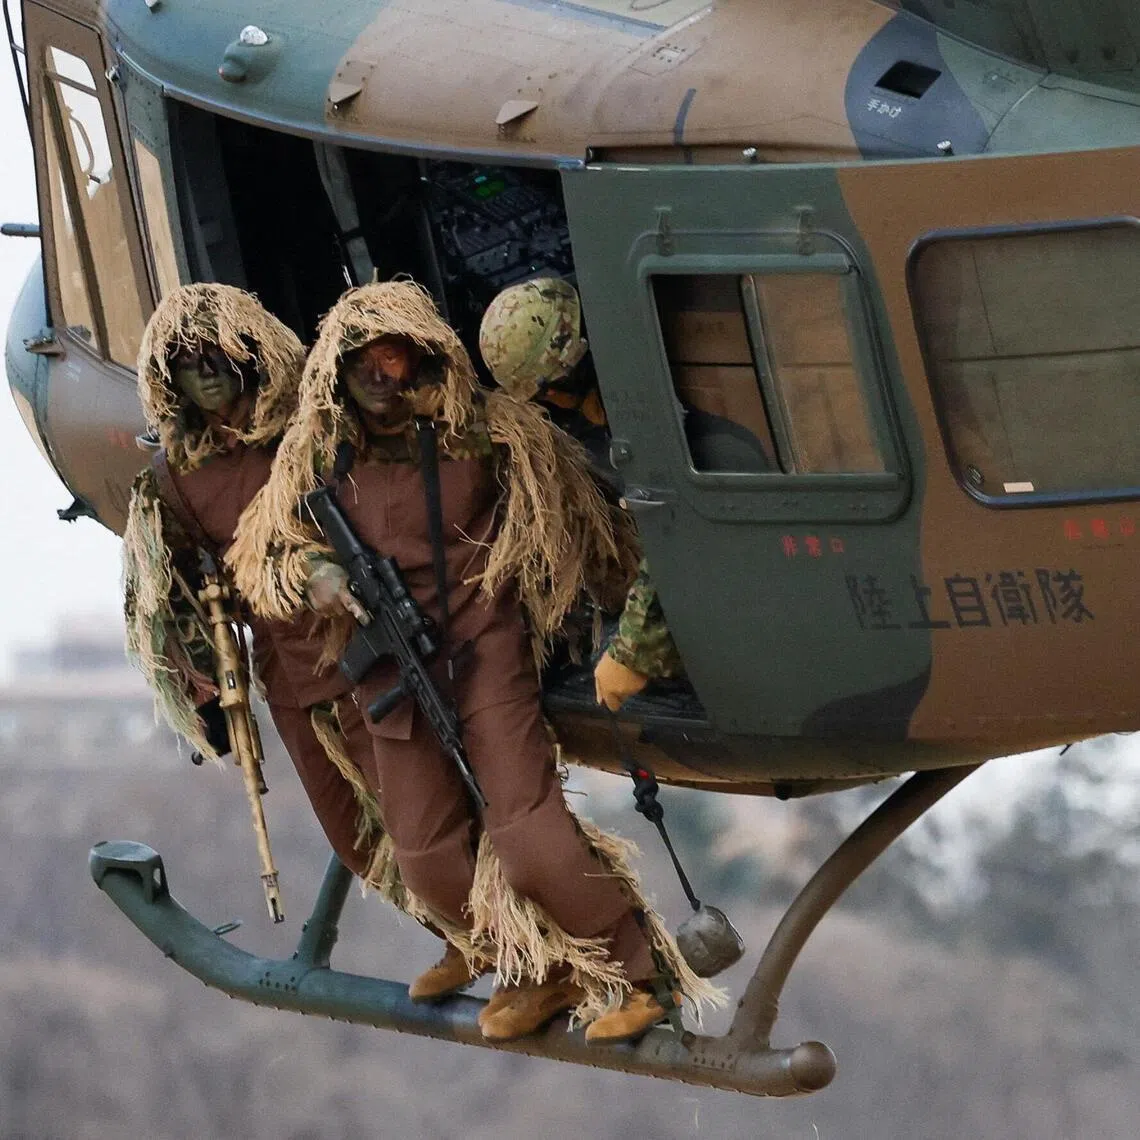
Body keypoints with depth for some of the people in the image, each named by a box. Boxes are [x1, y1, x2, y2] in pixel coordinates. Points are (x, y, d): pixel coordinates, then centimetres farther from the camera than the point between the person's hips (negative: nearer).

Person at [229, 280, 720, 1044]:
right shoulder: (317, 455, -2)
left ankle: (630, 977, 2)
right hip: (393, 674, 4)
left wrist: (625, 604, 11)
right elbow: (259, 557, 4)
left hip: (485, 657, -4)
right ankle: (532, 973, 29)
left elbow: (571, 511, 4)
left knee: (526, 832, -15)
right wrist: (312, 574, -18)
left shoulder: (487, 430, -9)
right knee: (429, 856, 7)